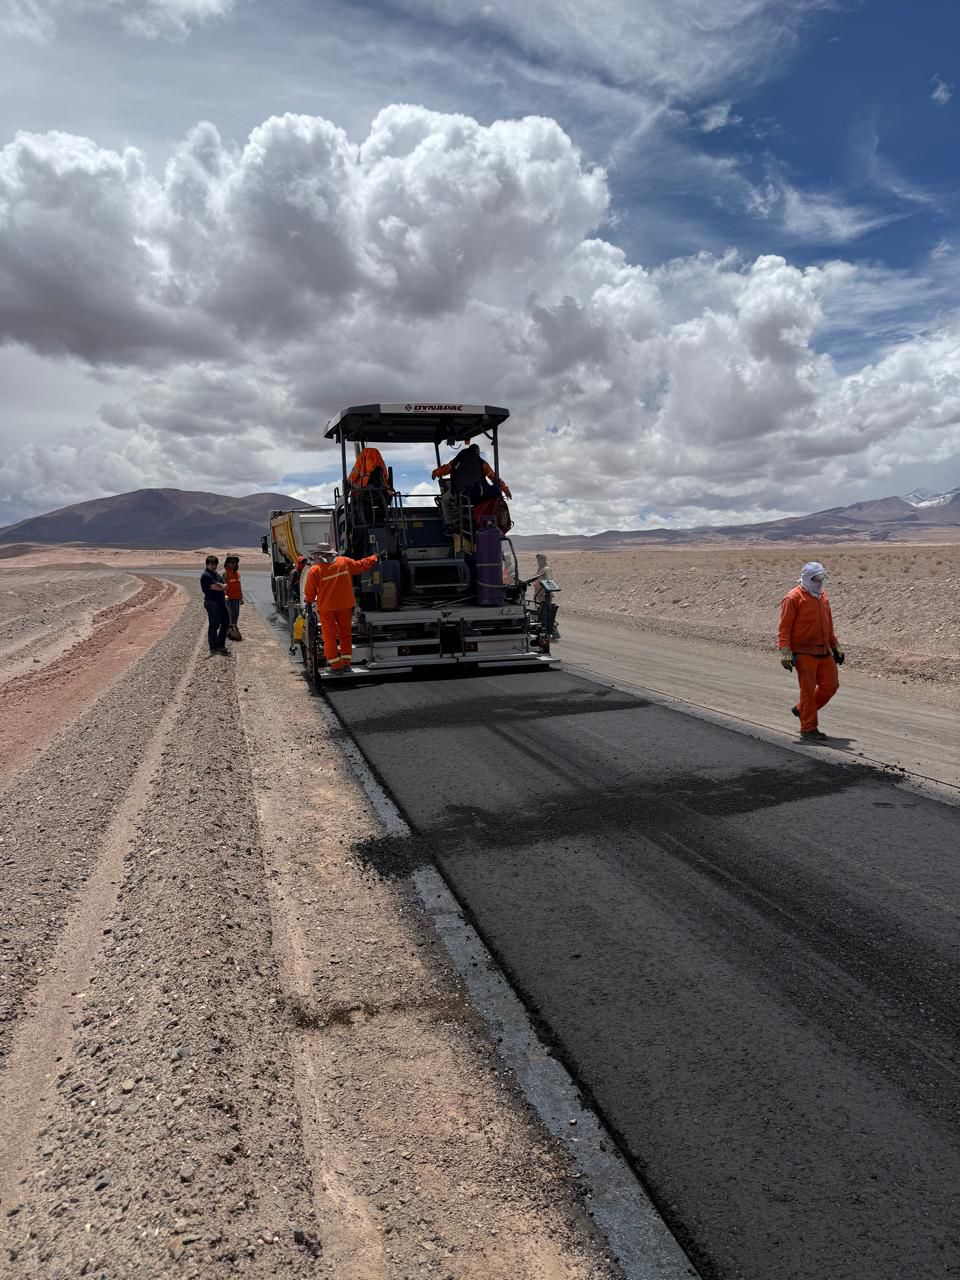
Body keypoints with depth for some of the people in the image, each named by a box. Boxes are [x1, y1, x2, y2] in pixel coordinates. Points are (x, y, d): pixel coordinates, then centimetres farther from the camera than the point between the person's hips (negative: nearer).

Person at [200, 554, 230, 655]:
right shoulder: (205, 575, -13)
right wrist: (223, 588, -1)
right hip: (212, 602, -10)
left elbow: (223, 586, 15)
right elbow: (216, 587, -19)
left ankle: (220, 645, 22)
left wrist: (222, 588, -7)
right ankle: (213, 648, 3)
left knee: (225, 623, 13)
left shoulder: (216, 574, 18)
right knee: (214, 625, -5)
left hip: (221, 601, 10)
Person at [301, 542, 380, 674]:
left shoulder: (314, 570, -12)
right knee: (345, 634, 16)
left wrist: (308, 602, 15)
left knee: (330, 637, 6)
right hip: (345, 605, 3)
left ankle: (336, 666, 5)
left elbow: (310, 591, -5)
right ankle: (346, 663, 18)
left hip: (326, 607, -3)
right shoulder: (344, 562, -3)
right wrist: (375, 558, 28)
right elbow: (362, 565, 11)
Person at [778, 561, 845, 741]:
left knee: (831, 685, 8)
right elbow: (784, 627, -12)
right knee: (808, 689, -3)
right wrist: (785, 653, -18)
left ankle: (801, 709, 26)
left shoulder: (822, 596, 14)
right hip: (804, 653, -7)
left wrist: (836, 647, 22)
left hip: (824, 652, 8)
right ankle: (808, 728, 8)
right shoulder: (793, 598, -9)